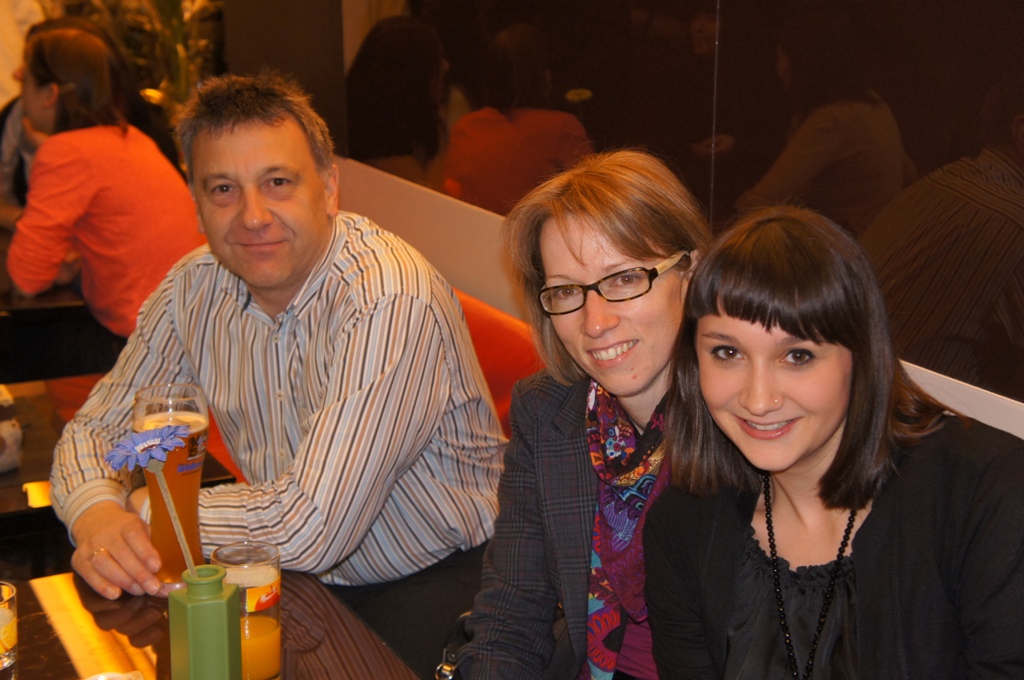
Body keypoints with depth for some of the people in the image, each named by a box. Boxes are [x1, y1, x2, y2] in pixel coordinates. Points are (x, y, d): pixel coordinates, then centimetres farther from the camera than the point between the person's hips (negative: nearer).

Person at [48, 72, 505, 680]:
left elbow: (310, 527, -29)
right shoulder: (195, 288, -3)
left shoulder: (390, 301, -26)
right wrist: (97, 514, -18)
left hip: (438, 580, -5)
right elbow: (97, 428, 6)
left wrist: (140, 507, -15)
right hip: (300, 569, 5)